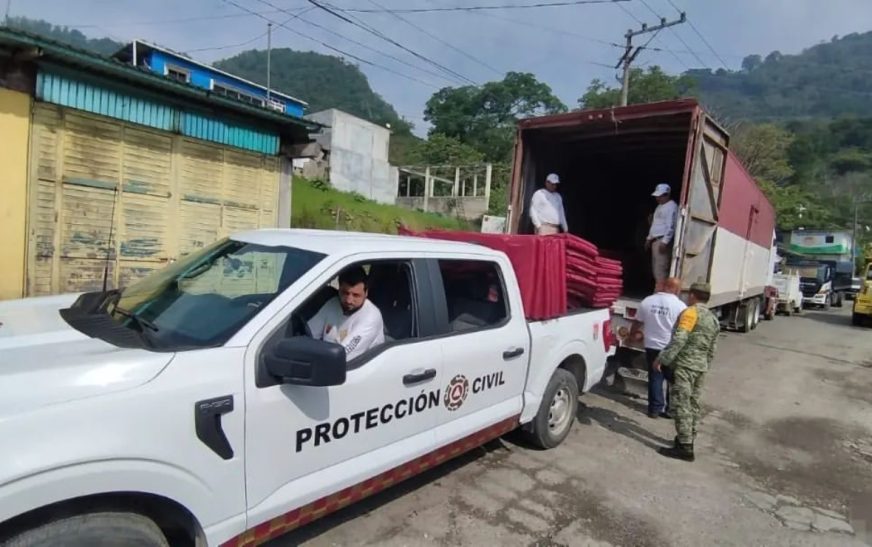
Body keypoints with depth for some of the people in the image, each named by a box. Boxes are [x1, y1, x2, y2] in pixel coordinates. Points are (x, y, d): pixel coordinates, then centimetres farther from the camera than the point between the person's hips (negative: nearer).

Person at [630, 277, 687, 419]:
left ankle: (655, 409, 16)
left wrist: (633, 335, 29)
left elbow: (637, 323, 11)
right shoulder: (680, 306, -12)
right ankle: (670, 409, 19)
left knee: (655, 378, 12)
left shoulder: (647, 302, 0)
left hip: (652, 347, 3)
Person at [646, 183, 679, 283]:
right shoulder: (660, 207, 21)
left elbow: (671, 226, -18)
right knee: (655, 269, 9)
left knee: (660, 269, -14)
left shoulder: (672, 207, -10)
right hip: (655, 240, 10)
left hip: (663, 241, -10)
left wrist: (664, 242, -23)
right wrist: (649, 238, 23)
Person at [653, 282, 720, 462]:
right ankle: (688, 439, 25)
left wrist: (661, 359, -19)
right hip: (701, 366, 9)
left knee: (682, 405, -7)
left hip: (684, 365, -9)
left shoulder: (690, 312, -11)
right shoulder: (714, 319, 16)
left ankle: (685, 447, -5)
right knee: (694, 404, 16)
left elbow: (679, 339, -22)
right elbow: (712, 350, 20)